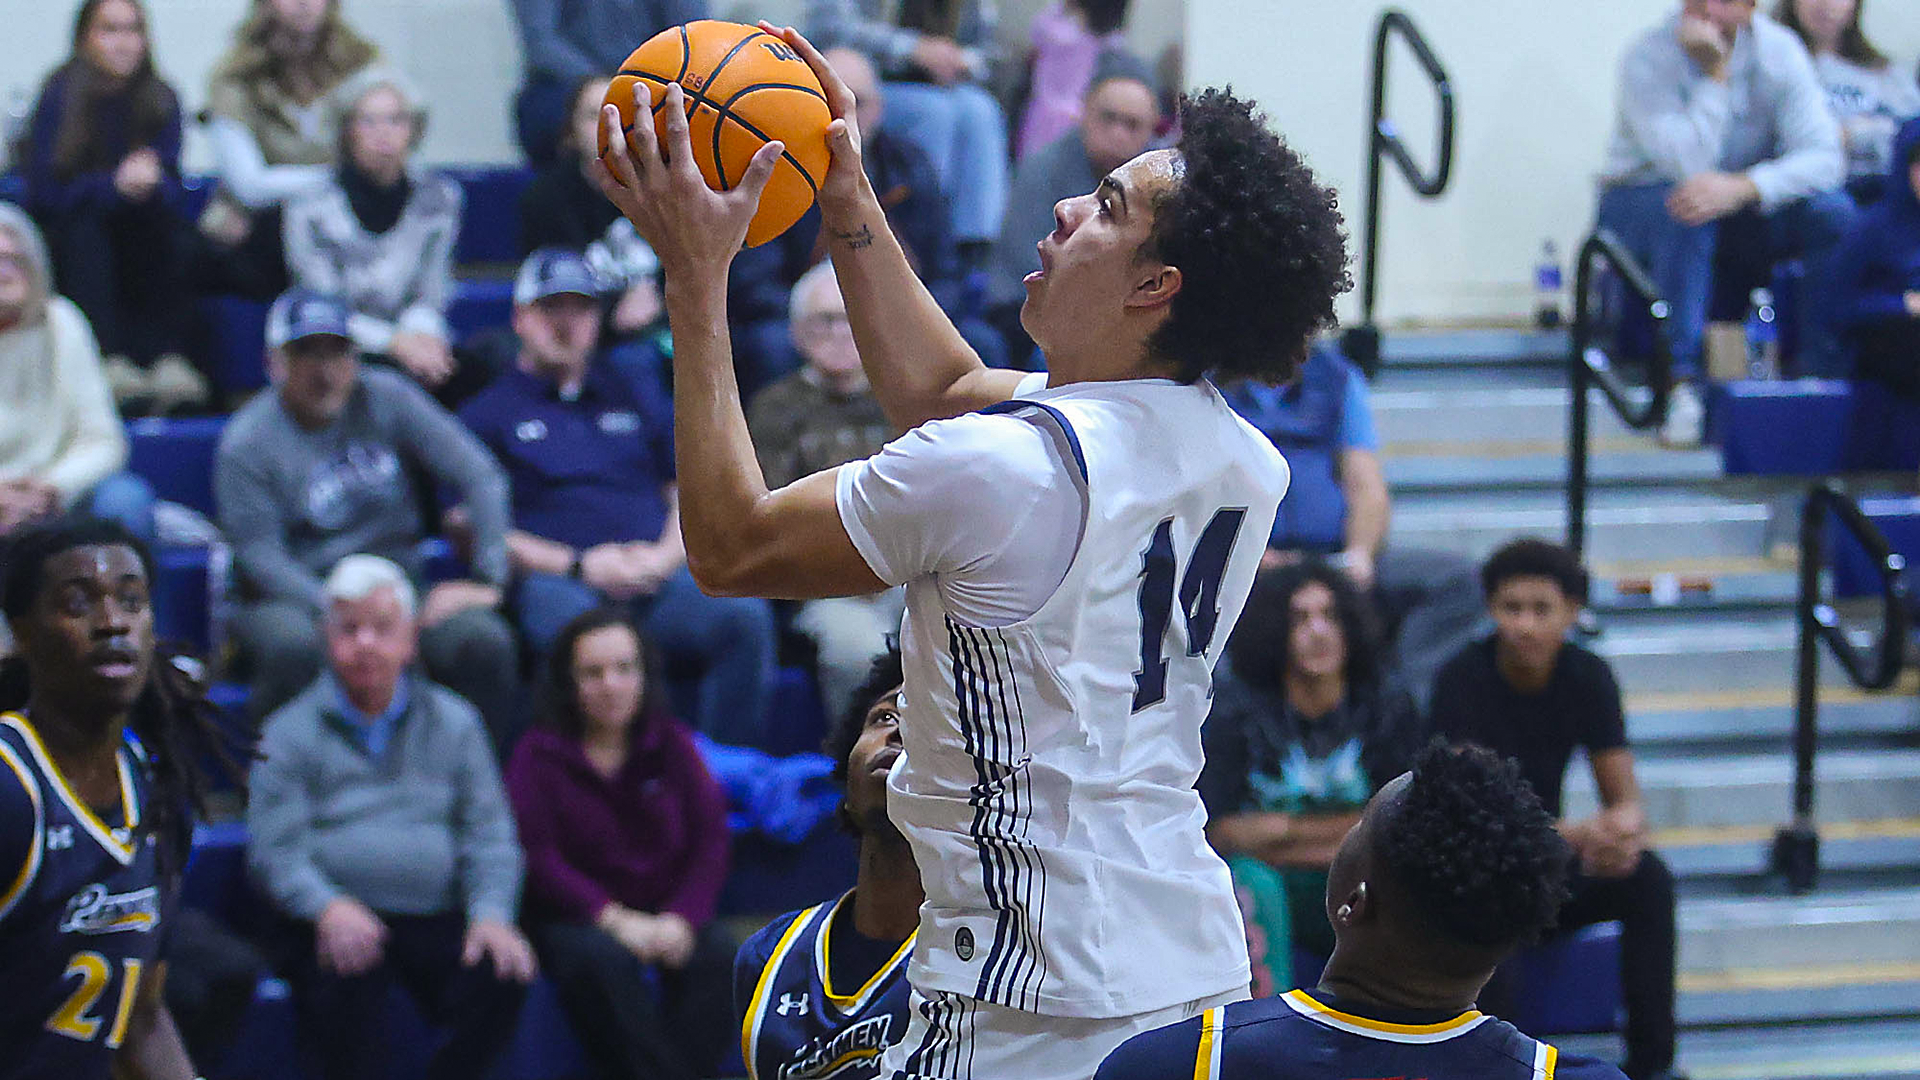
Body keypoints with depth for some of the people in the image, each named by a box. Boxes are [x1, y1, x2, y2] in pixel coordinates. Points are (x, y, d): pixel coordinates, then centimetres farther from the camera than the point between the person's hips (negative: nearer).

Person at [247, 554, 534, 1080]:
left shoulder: (453, 723, 17)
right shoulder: (290, 732, 8)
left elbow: (490, 834, 11)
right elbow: (274, 849, -2)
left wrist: (491, 913, -9)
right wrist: (328, 906, -23)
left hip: (437, 919, 3)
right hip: (337, 919, -2)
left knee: (501, 980, -27)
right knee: (346, 983, -36)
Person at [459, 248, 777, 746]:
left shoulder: (637, 397, 30)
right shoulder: (489, 412, 17)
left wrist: (665, 555, 2)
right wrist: (580, 565, -7)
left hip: (658, 575, 4)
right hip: (554, 579, -3)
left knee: (745, 615, -29)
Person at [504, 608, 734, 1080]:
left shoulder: (673, 745, 12)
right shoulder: (538, 755, 4)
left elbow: (711, 841, 4)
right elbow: (538, 858, -7)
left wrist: (682, 918, -15)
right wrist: (614, 918, -20)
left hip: (669, 913, 2)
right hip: (577, 915, -2)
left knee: (714, 956, -30)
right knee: (602, 959, -36)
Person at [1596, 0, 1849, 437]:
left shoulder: (1779, 51, -10)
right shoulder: (1647, 58, -19)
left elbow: (1823, 156, -22)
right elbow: (1688, 167, -30)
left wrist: (1742, 187, -38)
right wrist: (1716, 75, -31)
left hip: (1744, 208, 3)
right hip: (1642, 202, -3)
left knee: (1832, 211, -23)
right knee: (1681, 210, -37)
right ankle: (1683, 382, -37)